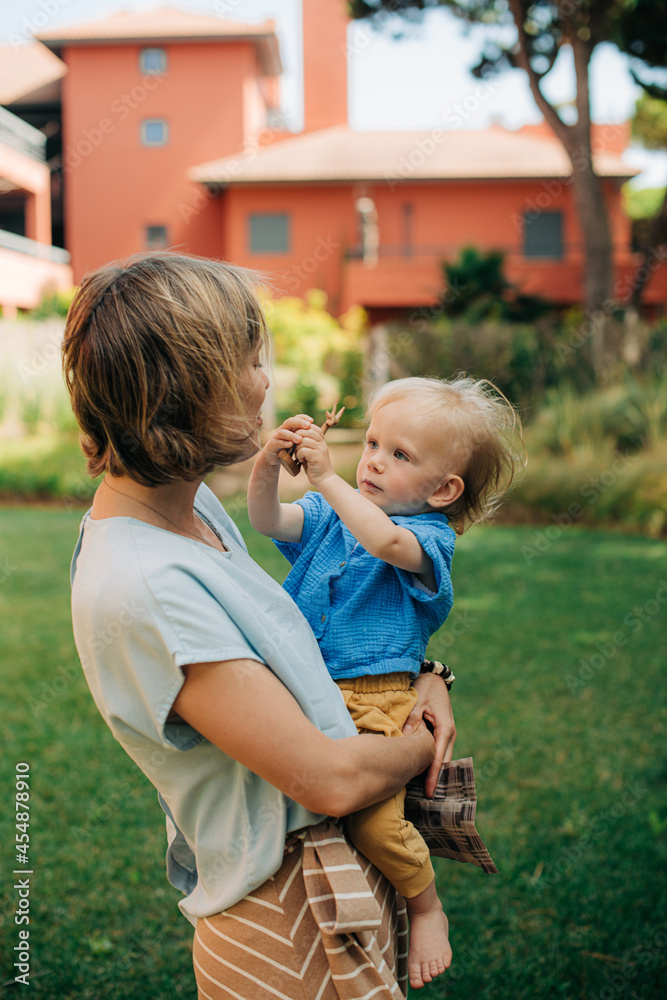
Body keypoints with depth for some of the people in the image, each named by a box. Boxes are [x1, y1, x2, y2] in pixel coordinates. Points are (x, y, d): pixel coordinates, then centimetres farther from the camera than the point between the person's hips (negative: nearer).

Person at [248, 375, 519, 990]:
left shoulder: (430, 536, -6)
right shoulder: (330, 513, 12)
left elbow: (387, 542, -28)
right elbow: (267, 520, 0)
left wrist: (327, 477, -29)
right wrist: (269, 464, -18)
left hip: (376, 702, -6)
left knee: (373, 819, -20)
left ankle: (427, 907, 11)